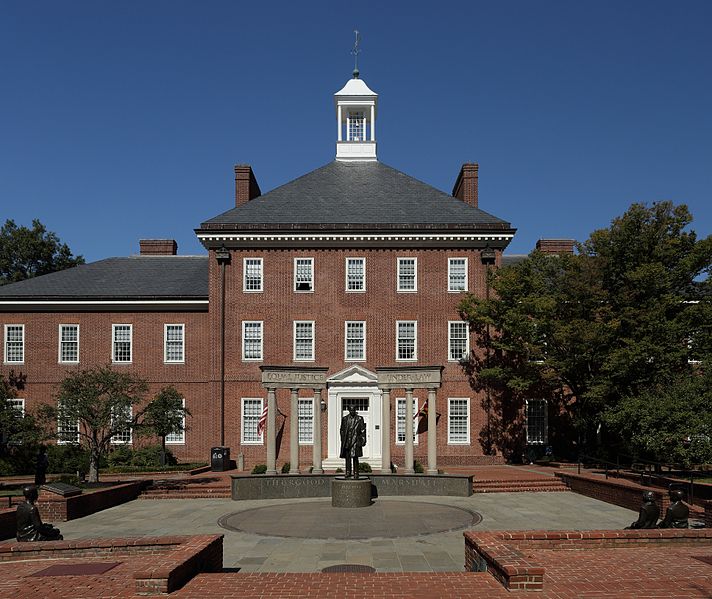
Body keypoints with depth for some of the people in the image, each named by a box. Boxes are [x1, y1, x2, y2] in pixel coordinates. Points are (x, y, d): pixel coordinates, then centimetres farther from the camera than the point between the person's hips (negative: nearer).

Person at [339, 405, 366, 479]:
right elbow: (342, 430, 14)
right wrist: (343, 440, 9)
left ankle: (356, 473, 2)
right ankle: (348, 473, 8)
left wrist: (363, 440, -2)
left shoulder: (359, 419, 5)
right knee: (347, 457, 2)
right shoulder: (345, 419, 10)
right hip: (347, 441, 2)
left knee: (355, 457, -3)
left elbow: (363, 430, 4)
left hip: (355, 441, -2)